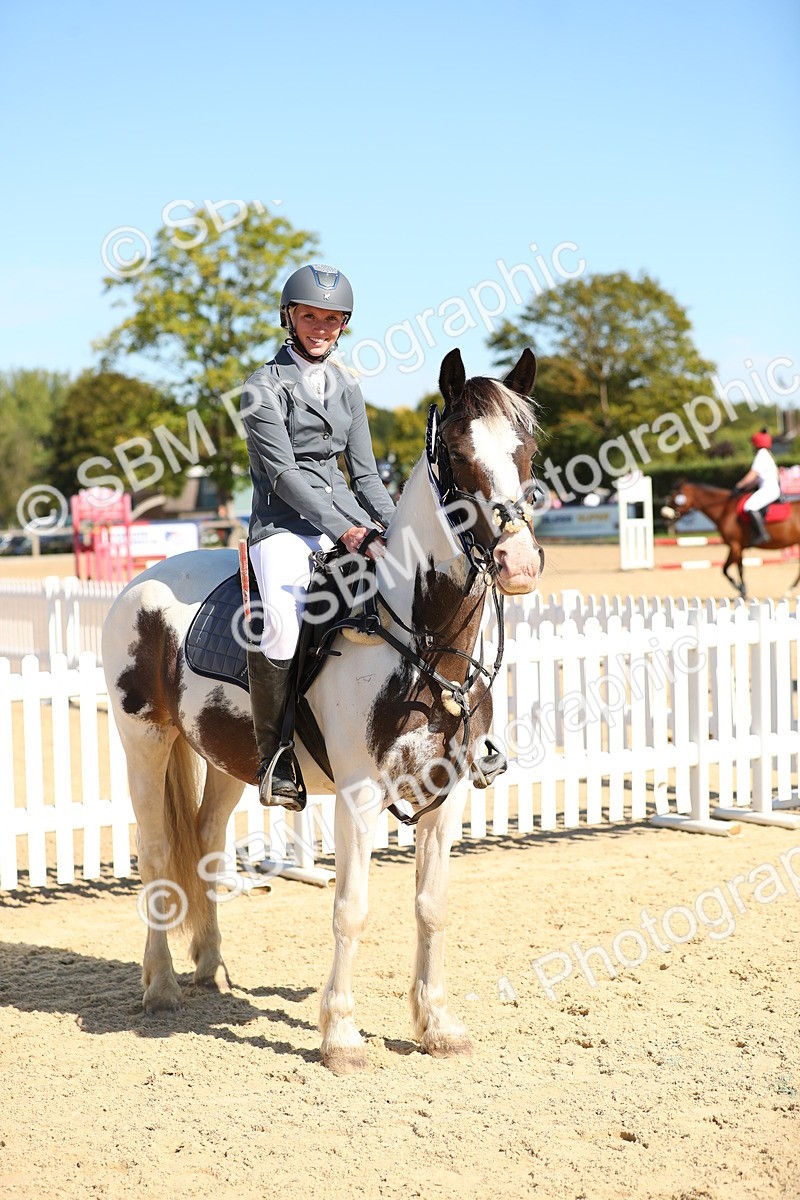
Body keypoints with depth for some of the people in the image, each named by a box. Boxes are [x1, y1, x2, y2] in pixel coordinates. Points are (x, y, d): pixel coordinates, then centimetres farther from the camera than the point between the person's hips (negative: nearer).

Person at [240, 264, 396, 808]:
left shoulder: (347, 387, 17)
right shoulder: (266, 386, -2)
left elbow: (364, 472, 16)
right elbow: (284, 472, -11)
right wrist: (343, 531, -21)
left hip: (348, 520, 6)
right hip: (284, 524, -6)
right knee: (281, 625, -33)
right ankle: (275, 755, -18)